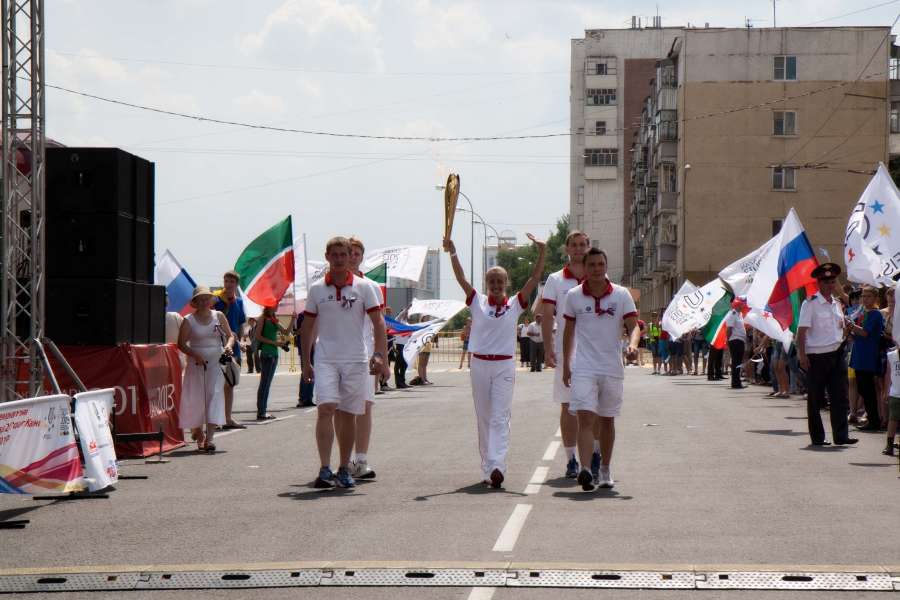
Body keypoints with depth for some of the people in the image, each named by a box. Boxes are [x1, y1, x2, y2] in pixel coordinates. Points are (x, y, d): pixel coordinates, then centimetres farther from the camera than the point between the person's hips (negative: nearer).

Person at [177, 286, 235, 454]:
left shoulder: (219, 316, 6)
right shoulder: (188, 321, -1)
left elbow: (230, 335, 11)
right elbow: (181, 344, -3)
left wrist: (228, 346, -11)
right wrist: (196, 355, -18)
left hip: (216, 362, 1)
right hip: (196, 364, -1)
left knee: (214, 395, -12)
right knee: (196, 399, 2)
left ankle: (209, 438, -18)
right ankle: (198, 434, 25)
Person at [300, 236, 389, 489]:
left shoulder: (364, 288, 2)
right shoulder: (317, 289, 5)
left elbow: (378, 323, -1)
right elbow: (307, 327, 11)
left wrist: (380, 355, -13)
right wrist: (305, 361, 8)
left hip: (355, 360, 0)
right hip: (325, 359, 0)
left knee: (348, 415, 7)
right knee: (326, 409, -15)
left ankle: (344, 469, 18)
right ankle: (325, 469, -19)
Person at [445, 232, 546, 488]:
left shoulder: (515, 305, 3)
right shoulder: (478, 302, 5)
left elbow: (534, 279, -4)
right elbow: (461, 279, -3)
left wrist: (541, 254, -15)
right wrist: (452, 254, -15)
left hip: (504, 366, -2)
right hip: (479, 364, 2)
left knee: (499, 418, -11)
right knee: (483, 419, 8)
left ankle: (496, 467, -24)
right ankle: (487, 469, 16)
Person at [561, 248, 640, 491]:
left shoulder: (621, 295, 0)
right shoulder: (574, 296, 2)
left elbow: (633, 325, -4)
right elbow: (568, 331, 11)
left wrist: (633, 344, -26)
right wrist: (565, 365, 11)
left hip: (612, 368, 1)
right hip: (584, 368, -1)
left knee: (607, 420, 12)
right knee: (585, 418, -16)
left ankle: (605, 469, 27)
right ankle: (585, 470, -26)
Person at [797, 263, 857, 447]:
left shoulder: (836, 304, 14)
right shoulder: (810, 304, -6)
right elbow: (802, 331, -11)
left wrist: (845, 328, 5)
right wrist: (802, 355, -17)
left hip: (837, 354, 6)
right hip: (817, 356, -6)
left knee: (840, 397, 0)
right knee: (815, 399, 3)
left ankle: (840, 435, 0)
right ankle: (817, 437, 10)